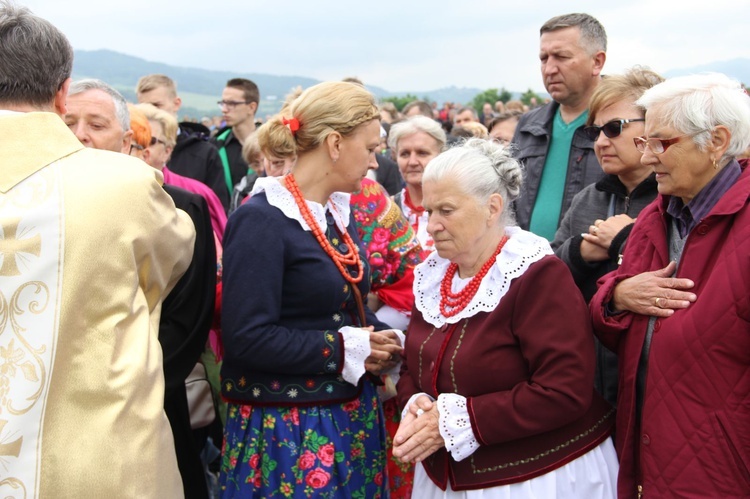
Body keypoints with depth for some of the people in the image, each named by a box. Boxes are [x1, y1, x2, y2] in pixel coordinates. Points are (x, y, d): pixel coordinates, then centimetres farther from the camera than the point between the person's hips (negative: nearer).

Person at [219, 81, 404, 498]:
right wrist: (344, 350, -18)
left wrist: (386, 342, -1)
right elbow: (246, 339, -24)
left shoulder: (340, 212, 9)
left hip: (354, 414, 8)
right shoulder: (261, 221, -17)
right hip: (287, 428, -8)